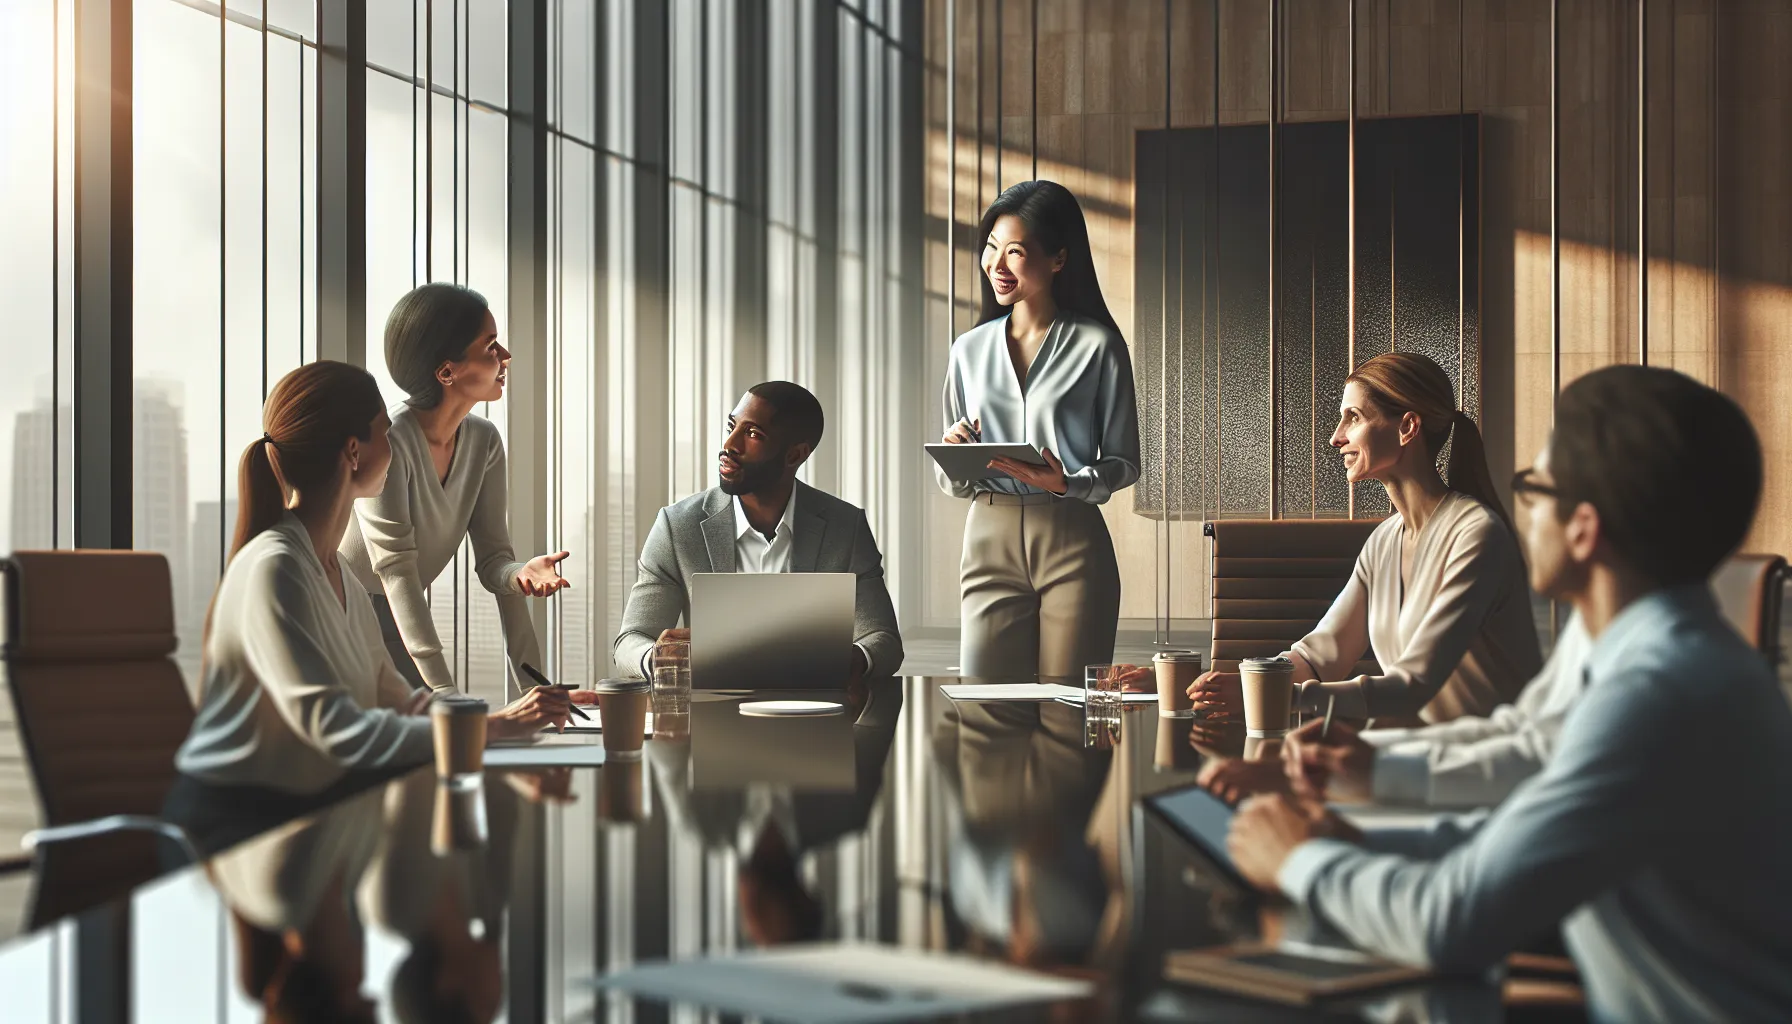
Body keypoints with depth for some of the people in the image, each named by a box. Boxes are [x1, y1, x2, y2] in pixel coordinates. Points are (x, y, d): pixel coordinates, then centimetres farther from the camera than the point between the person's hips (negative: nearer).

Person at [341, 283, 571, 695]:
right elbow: (395, 569, -28)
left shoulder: (483, 441, -3)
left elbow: (491, 556, -4)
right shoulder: (386, 441, -25)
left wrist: (520, 573, -29)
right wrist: (444, 690, -33)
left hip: (393, 626, 6)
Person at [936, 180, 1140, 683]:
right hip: (990, 541, 3)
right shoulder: (970, 349, 12)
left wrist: (1068, 484, -16)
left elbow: (1124, 462, 3)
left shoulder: (1097, 346, 2)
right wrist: (953, 456, -7)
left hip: (1073, 543, -2)